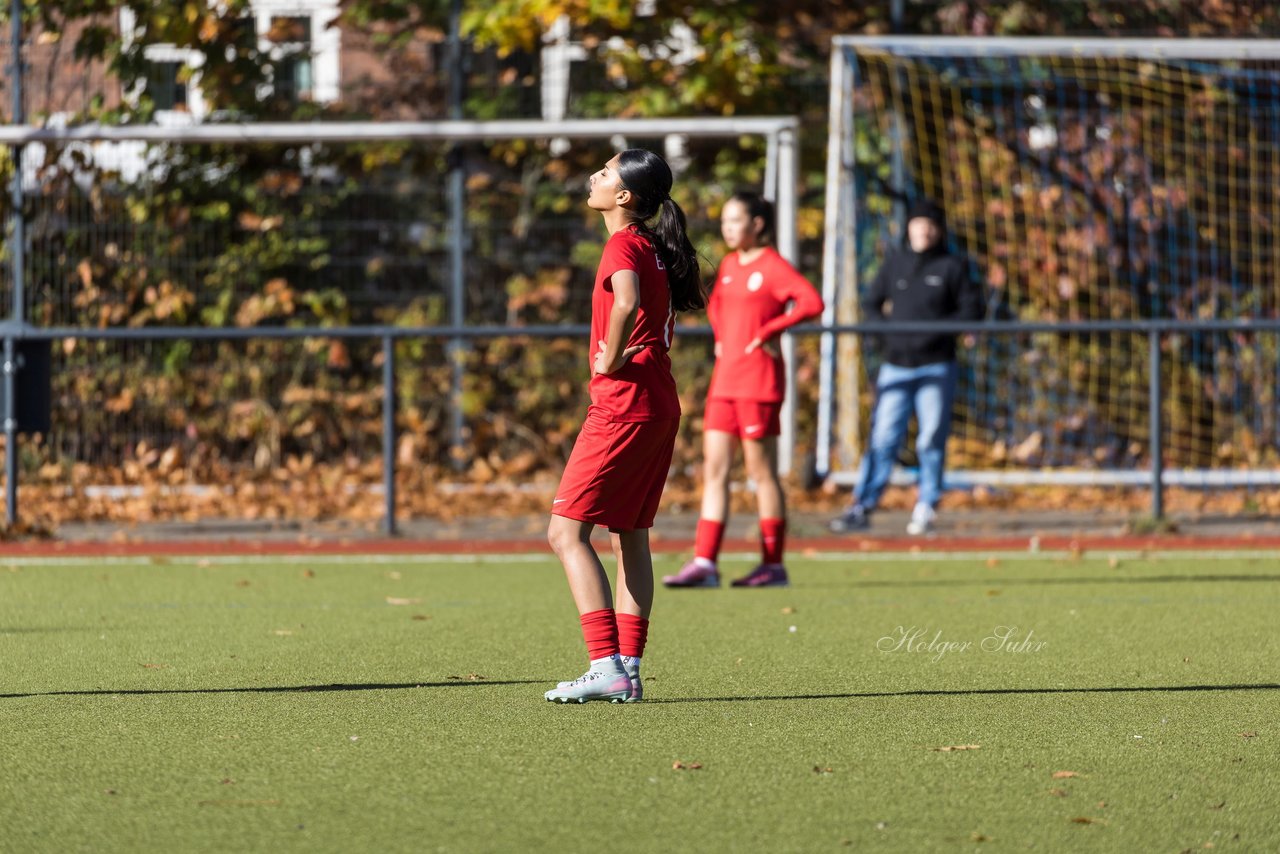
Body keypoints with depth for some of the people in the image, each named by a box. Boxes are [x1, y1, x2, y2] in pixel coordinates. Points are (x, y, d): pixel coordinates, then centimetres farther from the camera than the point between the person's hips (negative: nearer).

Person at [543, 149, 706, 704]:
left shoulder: (624, 246, -14)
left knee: (566, 531, -8)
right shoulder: (657, 249, 13)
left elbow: (627, 303, -35)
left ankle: (606, 666, -16)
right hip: (661, 405, 10)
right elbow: (695, 298, 29)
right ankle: (628, 668, 12)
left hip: (622, 404, -10)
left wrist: (610, 361, -21)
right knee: (630, 535, 14)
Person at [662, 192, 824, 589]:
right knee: (714, 470, 1)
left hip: (759, 381, -8)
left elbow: (811, 302, -23)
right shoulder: (729, 266, 14)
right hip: (725, 379, 8)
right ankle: (704, 563, -1)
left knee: (762, 472, -2)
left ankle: (773, 565, 5)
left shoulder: (772, 266, -9)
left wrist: (767, 333, -18)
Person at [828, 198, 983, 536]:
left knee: (931, 441, 0)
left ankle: (926, 509, 9)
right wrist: (889, 328, -2)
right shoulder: (895, 264, 11)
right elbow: (871, 304, 16)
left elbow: (972, 310, -1)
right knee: (882, 438, -3)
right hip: (896, 366, 2)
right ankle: (862, 508, -3)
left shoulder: (952, 267, 2)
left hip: (936, 368, -2)